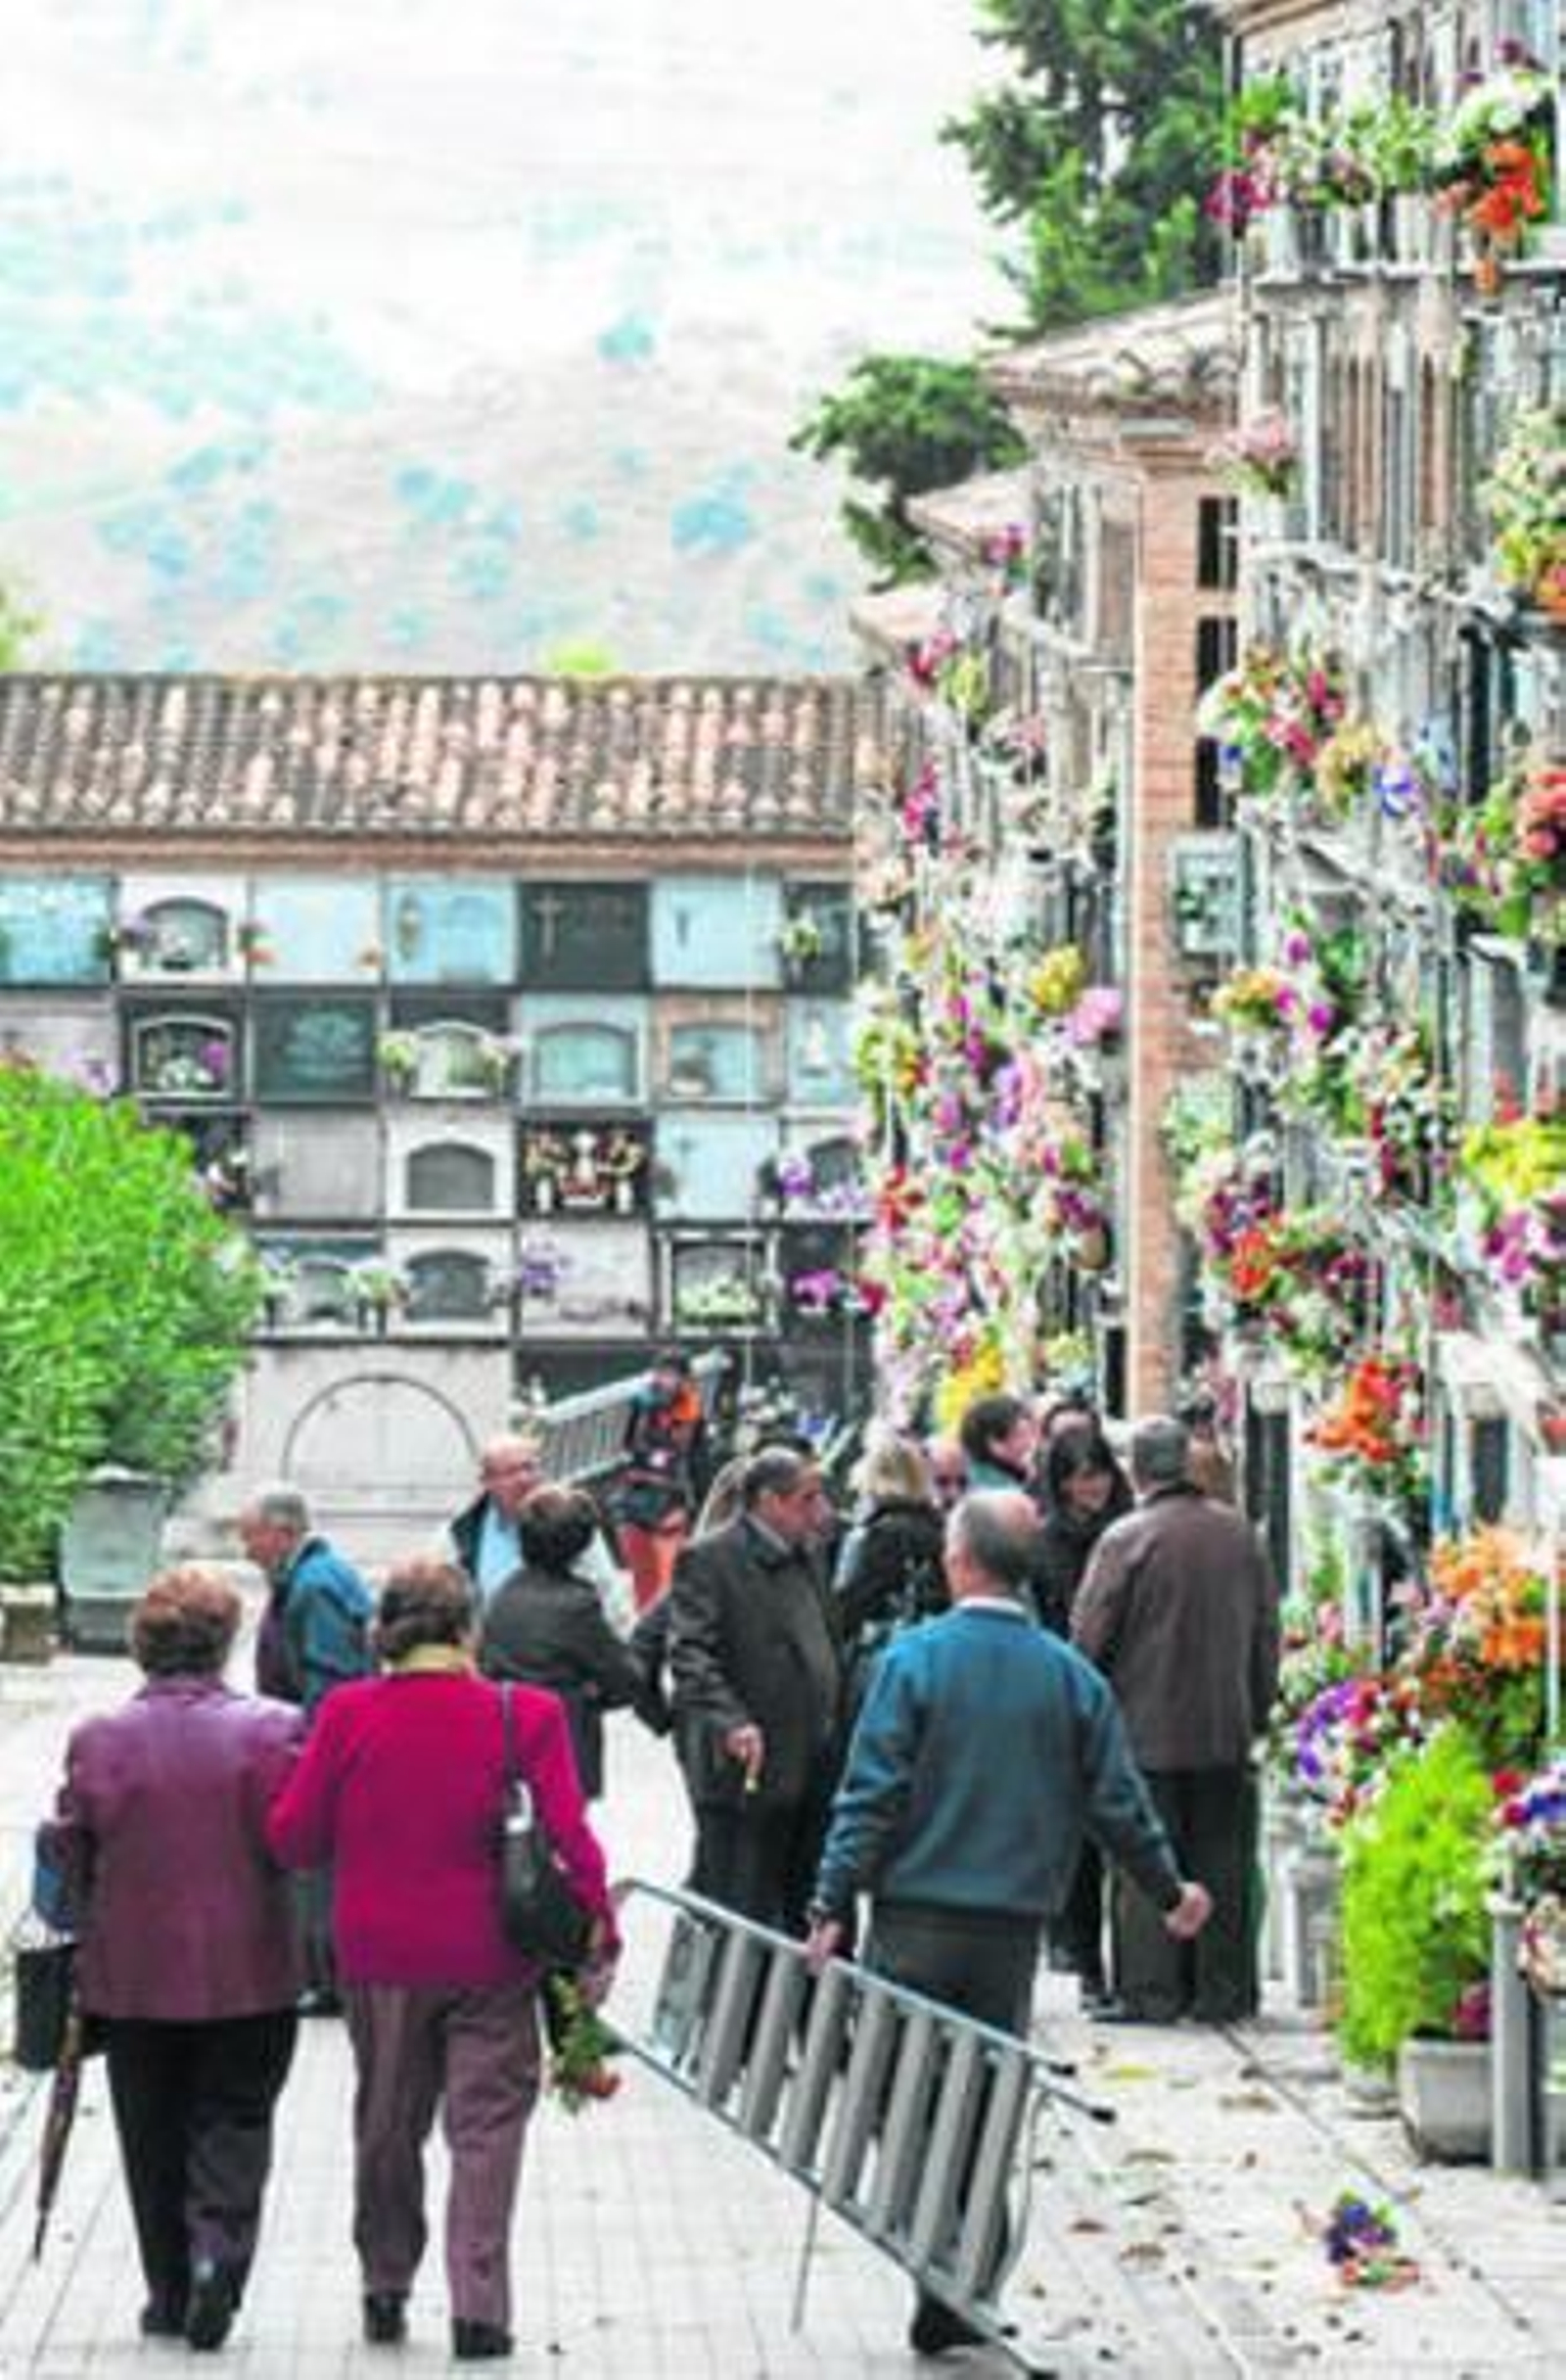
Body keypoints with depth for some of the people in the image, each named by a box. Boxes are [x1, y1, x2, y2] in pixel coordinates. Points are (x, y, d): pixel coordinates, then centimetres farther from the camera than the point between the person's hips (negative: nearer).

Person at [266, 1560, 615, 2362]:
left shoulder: (349, 1715, -8)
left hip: (379, 1957, 2)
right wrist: (598, 1935, -4)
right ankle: (478, 2309, -3)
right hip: (490, 1960, -2)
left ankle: (385, 2293, 27)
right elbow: (569, 1836, -12)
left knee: (387, 2126, 18)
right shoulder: (525, 1716, -10)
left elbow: (292, 1837, -4)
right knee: (485, 2128, 5)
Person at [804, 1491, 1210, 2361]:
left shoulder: (914, 1660, -6)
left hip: (916, 1925, -3)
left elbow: (870, 1797, -11)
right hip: (1013, 1930, 3)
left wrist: (833, 1907, -9)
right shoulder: (1071, 1677, 3)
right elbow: (1117, 1803, 6)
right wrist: (1170, 1892, 21)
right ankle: (957, 2303, 9)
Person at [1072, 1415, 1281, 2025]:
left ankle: (1152, 1992, -2)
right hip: (1227, 1733, 4)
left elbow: (1089, 1639, -8)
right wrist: (1258, 1711, 20)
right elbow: (1267, 1636, 11)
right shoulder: (1241, 1536, 4)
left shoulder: (1126, 1540, -11)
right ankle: (1222, 1992, 12)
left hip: (1148, 1730, -4)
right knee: (1222, 1862, 9)